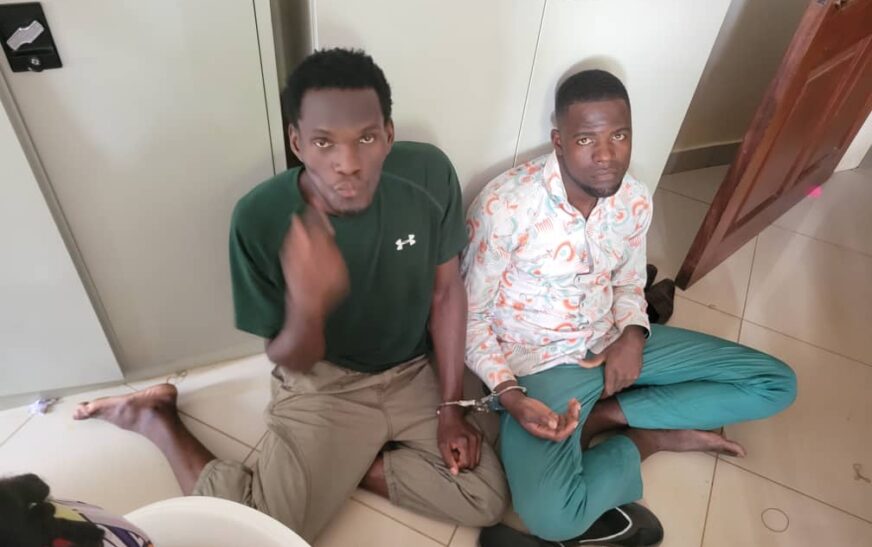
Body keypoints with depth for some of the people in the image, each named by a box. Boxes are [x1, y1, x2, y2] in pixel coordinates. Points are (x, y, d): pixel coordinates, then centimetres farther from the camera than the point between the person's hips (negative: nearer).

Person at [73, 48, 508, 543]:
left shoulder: (429, 174, -20)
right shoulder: (260, 218, -25)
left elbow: (446, 291, -6)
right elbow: (290, 362, -16)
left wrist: (452, 406, -5)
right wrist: (306, 306, -41)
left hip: (412, 375, 3)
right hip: (321, 385, -2)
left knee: (486, 504, -6)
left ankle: (335, 467, 10)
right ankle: (156, 419, 15)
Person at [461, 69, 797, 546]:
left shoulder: (635, 201, -3)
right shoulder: (504, 207, -21)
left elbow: (628, 284, 13)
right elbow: (470, 314, -12)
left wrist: (633, 334, -10)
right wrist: (509, 394, -26)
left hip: (613, 344, 6)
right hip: (540, 364, -5)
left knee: (775, 383, 4)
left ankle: (602, 416, -4)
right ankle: (649, 438, 0)